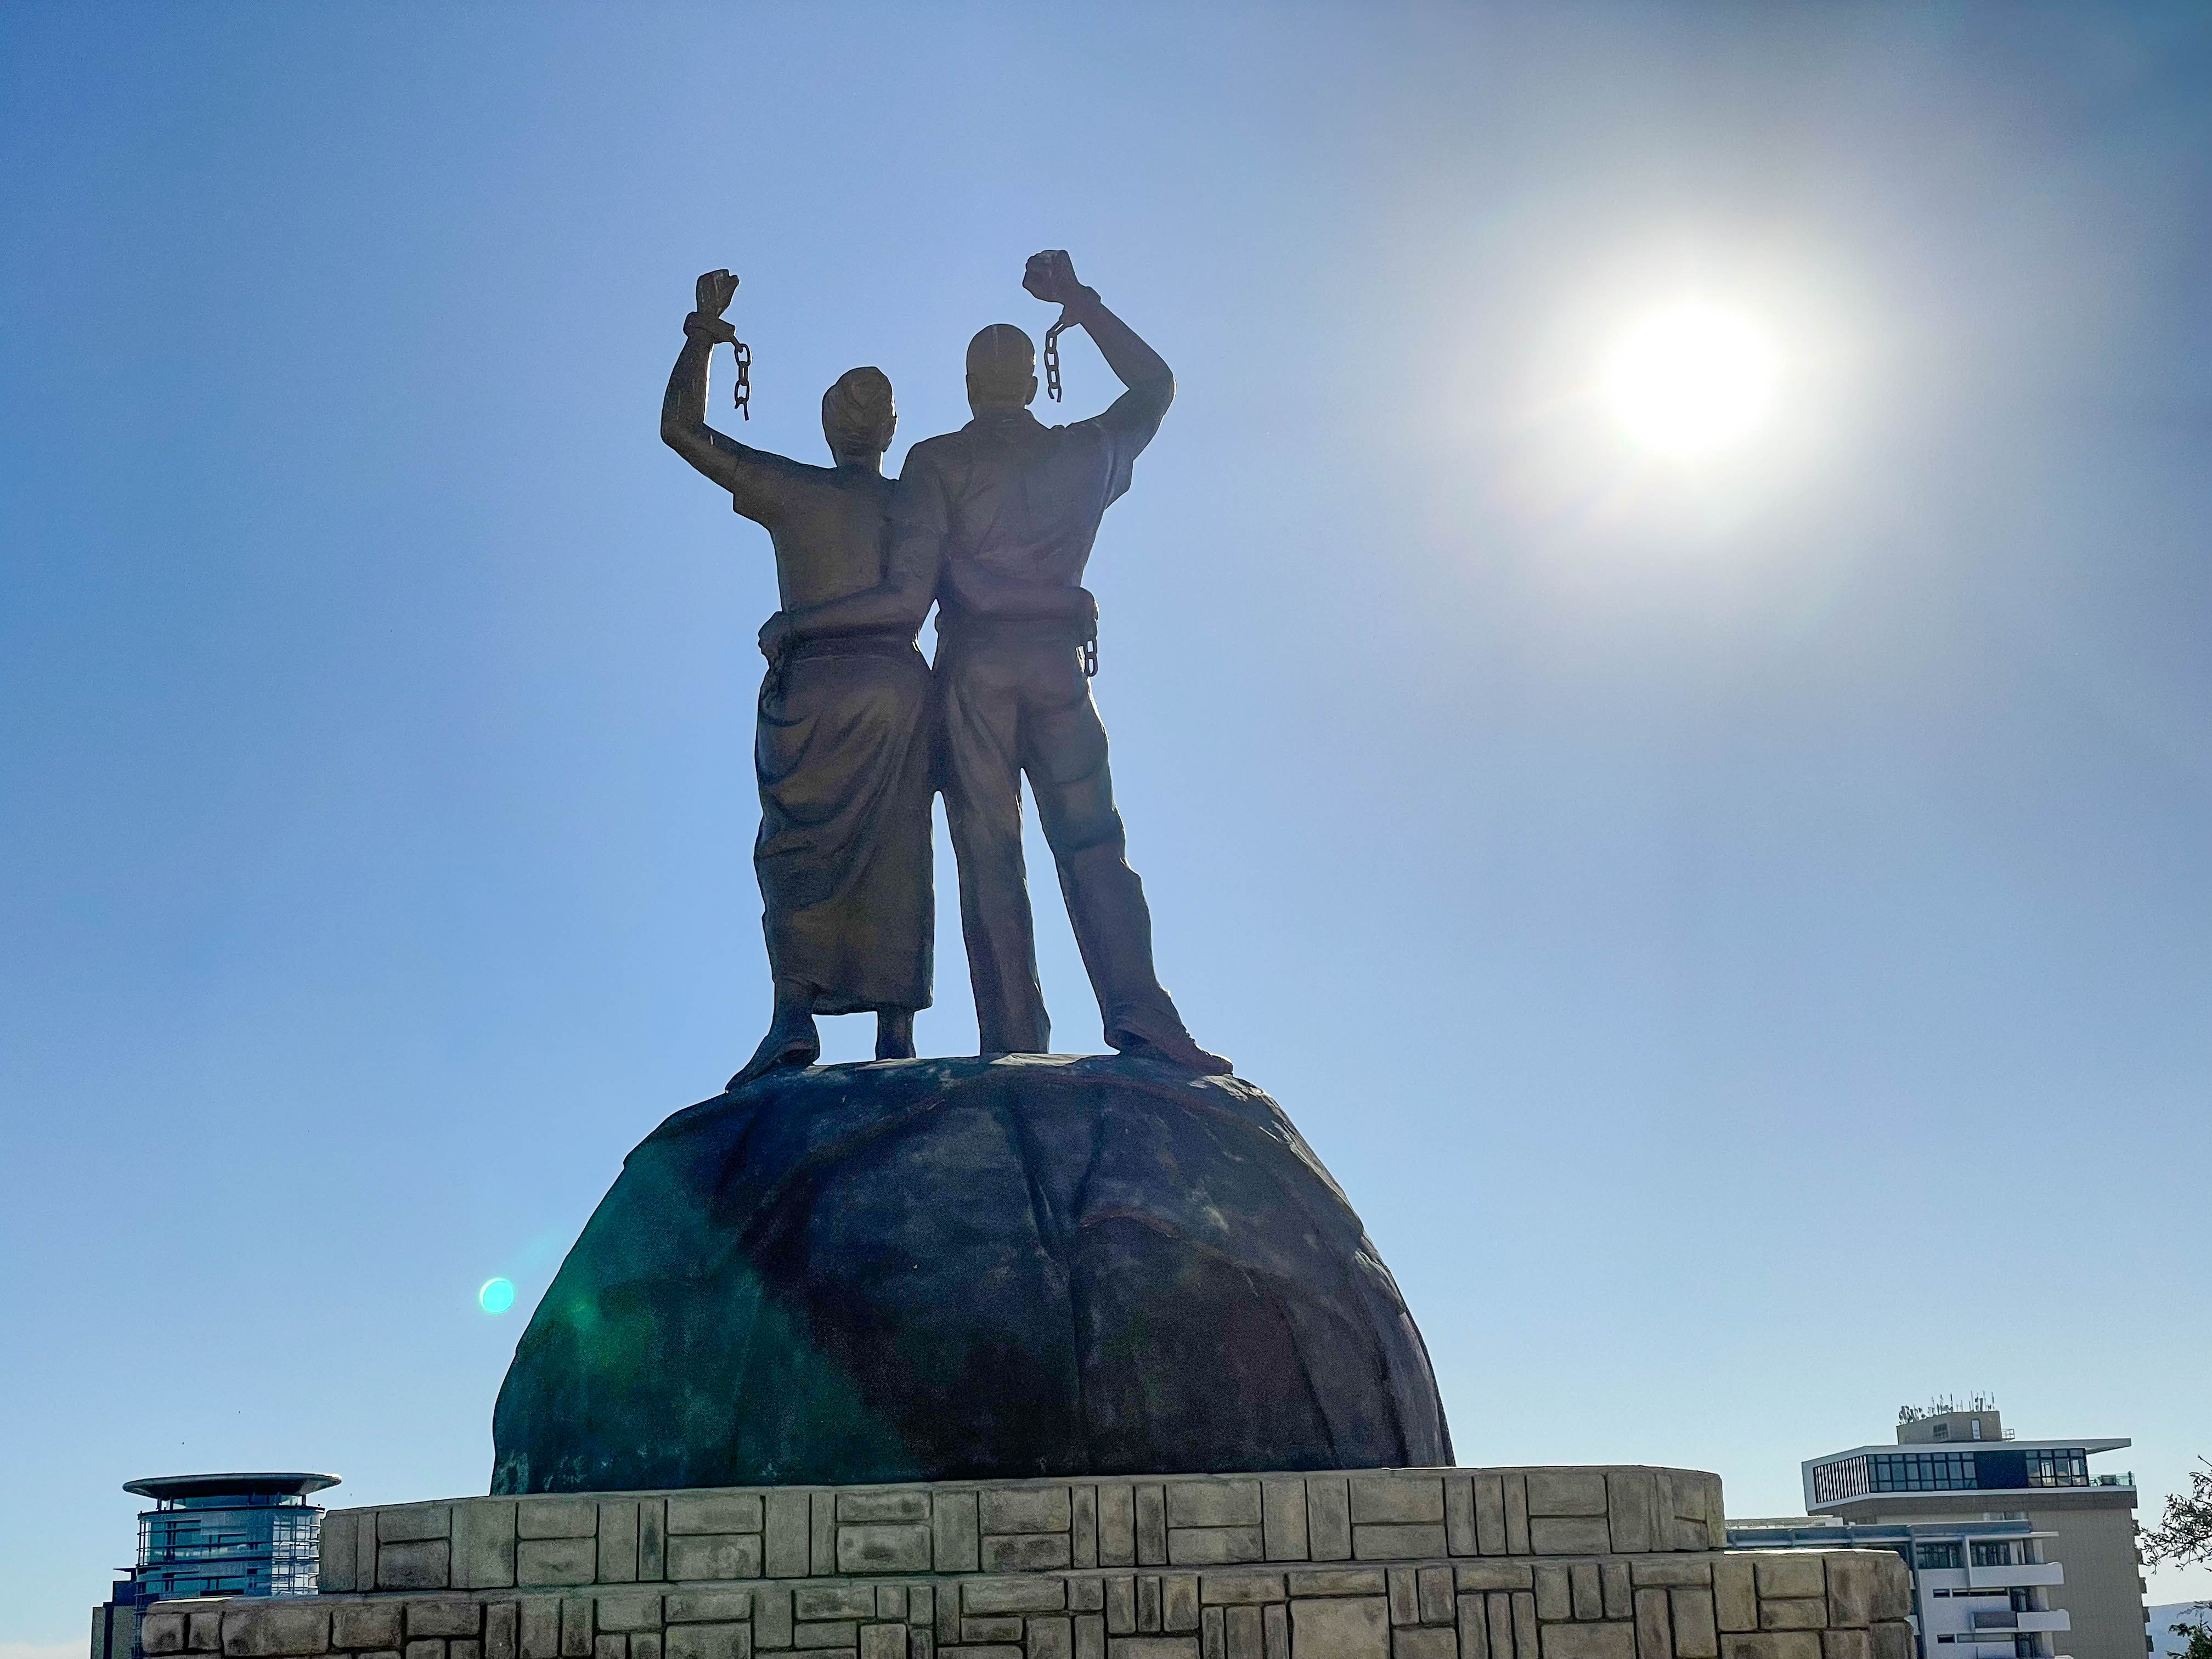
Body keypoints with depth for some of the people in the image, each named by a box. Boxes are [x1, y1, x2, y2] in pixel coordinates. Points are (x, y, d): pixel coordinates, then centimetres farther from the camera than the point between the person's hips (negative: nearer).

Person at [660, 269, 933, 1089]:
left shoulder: (792, 491, 4)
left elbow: (680, 429, 9)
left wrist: (702, 332, 16)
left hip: (813, 683, -2)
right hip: (903, 685, 3)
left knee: (794, 851, 0)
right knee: (894, 859, 3)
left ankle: (794, 1014, -15)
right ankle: (895, 1033, -2)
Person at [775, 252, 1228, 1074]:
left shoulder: (937, 462, 2)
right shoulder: (1086, 452, 10)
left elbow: (907, 597, -7)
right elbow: (1155, 385, 31)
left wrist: (803, 619, 4)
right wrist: (1076, 299, 30)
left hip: (973, 667, -2)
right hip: (1058, 663, 2)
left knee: (989, 856, -1)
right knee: (1091, 843, -1)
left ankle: (1015, 1043, -6)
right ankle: (1137, 1009, -22)